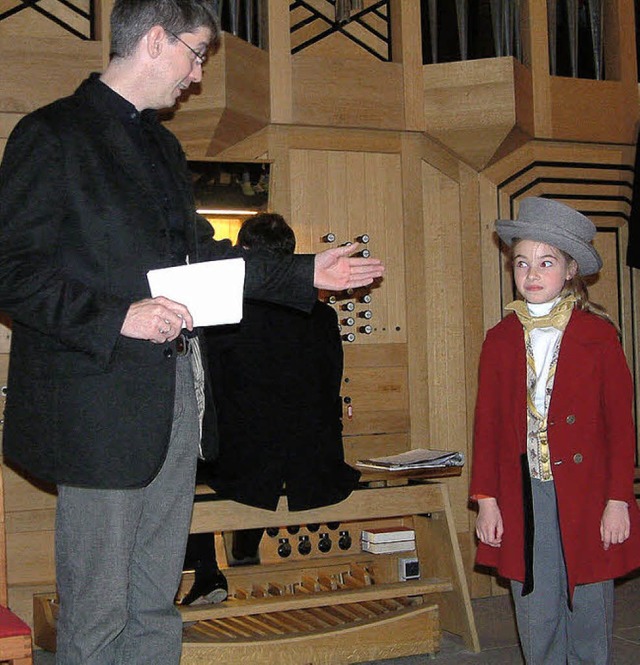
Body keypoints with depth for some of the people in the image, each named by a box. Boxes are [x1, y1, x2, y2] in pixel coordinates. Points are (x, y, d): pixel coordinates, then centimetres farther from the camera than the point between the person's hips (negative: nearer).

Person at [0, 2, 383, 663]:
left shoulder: (162, 144, 20)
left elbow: (198, 254, 26)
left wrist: (305, 273, 22)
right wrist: (117, 318, -22)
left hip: (173, 400, 8)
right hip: (100, 404, -8)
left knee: (156, 607, 14)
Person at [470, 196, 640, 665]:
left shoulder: (598, 335, 0)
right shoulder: (501, 340, 8)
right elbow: (488, 425, 8)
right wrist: (486, 500, 3)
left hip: (586, 498, -2)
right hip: (523, 499, 2)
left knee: (589, 615, 5)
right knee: (536, 621, 7)